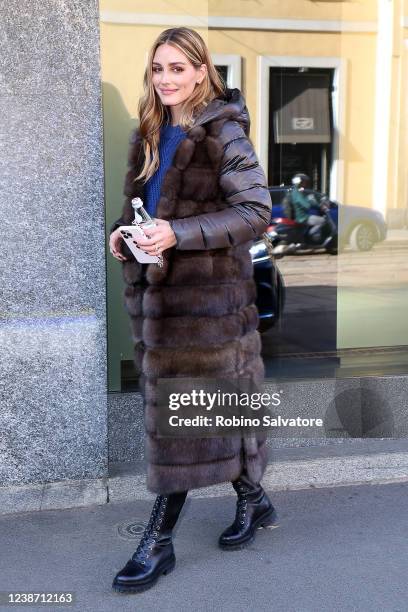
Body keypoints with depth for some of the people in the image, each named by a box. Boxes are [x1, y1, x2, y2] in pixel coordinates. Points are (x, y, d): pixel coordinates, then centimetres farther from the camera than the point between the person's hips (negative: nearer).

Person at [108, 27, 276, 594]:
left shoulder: (223, 132, -10)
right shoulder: (151, 133, 12)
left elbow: (256, 211, -16)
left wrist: (177, 234, -24)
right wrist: (123, 230, 0)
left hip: (207, 291, -7)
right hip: (155, 286, 7)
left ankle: (158, 542, 10)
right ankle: (252, 498, 35)